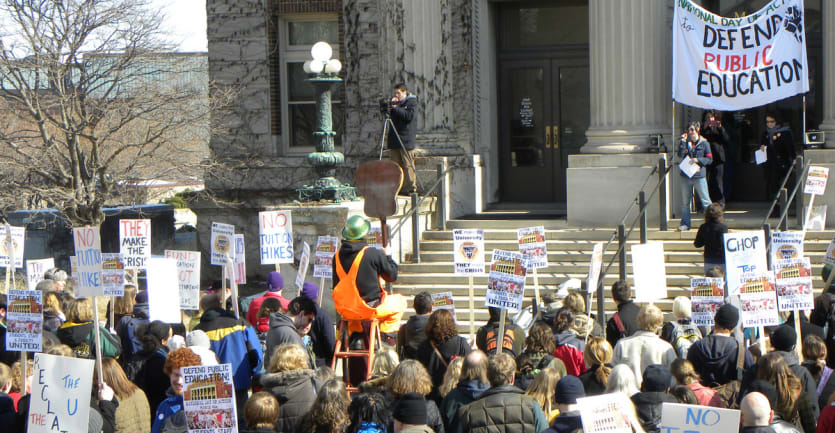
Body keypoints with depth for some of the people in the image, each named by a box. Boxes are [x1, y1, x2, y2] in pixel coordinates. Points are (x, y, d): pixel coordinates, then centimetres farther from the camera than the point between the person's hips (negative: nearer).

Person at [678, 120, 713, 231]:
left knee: (705, 201, -2)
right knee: (685, 201, 7)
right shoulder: (685, 142, 7)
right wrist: (683, 142, -13)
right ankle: (685, 224, 15)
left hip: (699, 176, -3)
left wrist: (698, 160, -12)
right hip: (685, 176, 3)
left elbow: (709, 159, 0)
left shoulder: (704, 143, 1)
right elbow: (680, 155, -8)